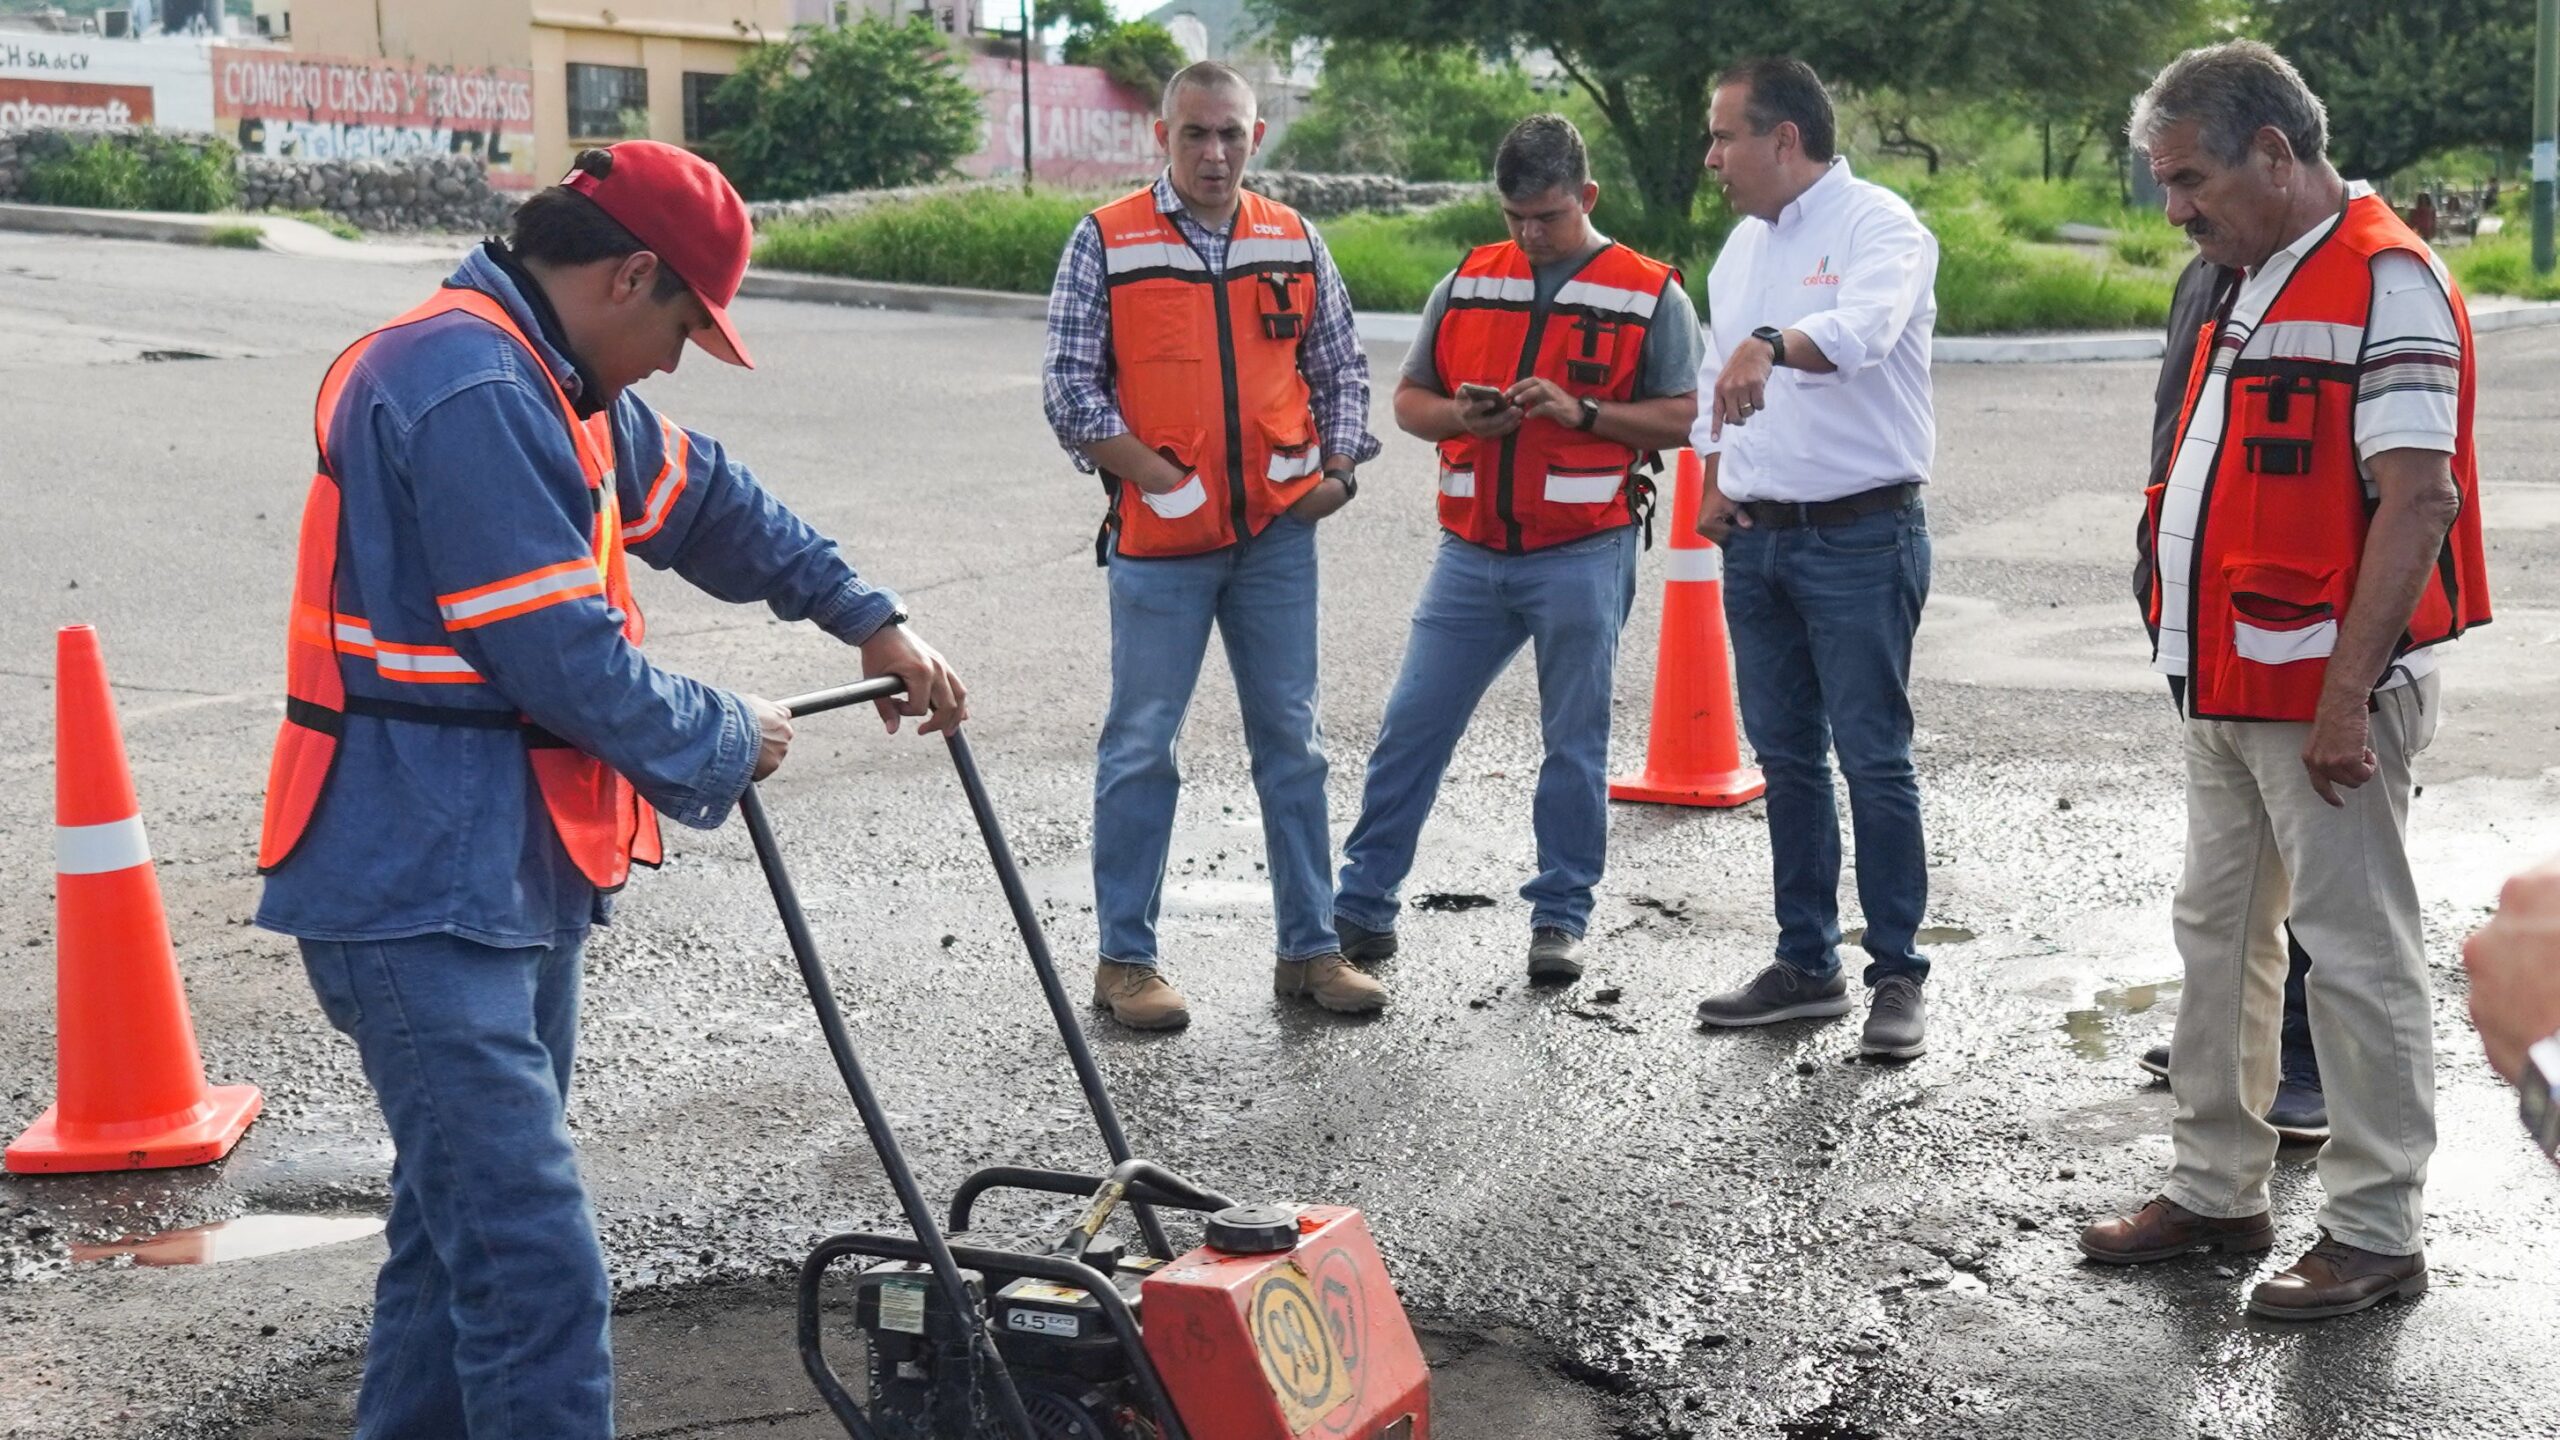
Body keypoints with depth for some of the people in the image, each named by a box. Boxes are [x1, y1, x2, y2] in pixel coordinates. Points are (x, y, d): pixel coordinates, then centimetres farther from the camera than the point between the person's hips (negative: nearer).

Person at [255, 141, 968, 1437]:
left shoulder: (556, 385, 15)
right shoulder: (471, 391, -20)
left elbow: (702, 499, 28)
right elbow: (564, 657, -22)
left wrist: (870, 621, 25)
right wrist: (725, 742, -6)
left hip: (509, 877, 11)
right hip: (423, 892, -11)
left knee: (464, 1223, 19)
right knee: (538, 1272, -12)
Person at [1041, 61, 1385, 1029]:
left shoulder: (1293, 242, 8)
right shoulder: (1105, 243, -3)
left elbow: (1341, 367, 16)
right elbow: (1071, 387, -6)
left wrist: (1338, 469, 2)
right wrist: (1163, 481, -12)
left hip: (1278, 532, 4)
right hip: (1159, 538, -3)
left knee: (1291, 740, 9)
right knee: (1141, 747, 2)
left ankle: (1309, 948, 19)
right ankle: (1124, 958, 12)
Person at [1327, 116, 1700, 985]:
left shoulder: (1650, 296, 2)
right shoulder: (1466, 285, 11)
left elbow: (1682, 419, -1)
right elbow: (1408, 399, 15)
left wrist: (1583, 413, -14)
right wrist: (1459, 416, -7)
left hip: (1583, 555, -3)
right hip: (1472, 550, 3)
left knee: (1574, 742, 5)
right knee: (1411, 726, 3)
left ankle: (1560, 918, 16)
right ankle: (1361, 906, 11)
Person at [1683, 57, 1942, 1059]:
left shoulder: (1879, 225, -10)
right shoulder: (1742, 246, 14)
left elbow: (1864, 326, -32)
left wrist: (1769, 346, -49)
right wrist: (1713, 481, 9)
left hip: (1861, 535, -7)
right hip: (1758, 537, 8)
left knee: (1873, 758, -4)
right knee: (1786, 756, 11)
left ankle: (1897, 974, 5)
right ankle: (1806, 963, 21)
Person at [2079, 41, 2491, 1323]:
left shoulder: (2384, 281, -13)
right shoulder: (2252, 288, 16)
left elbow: (2418, 497, -20)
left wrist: (2345, 693, -23)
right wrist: (2192, 649, 16)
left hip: (2324, 694, -10)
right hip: (2231, 687, 10)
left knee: (2356, 953, -1)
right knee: (2219, 934, 15)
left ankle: (2377, 1231, 9)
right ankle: (2215, 1191, 26)